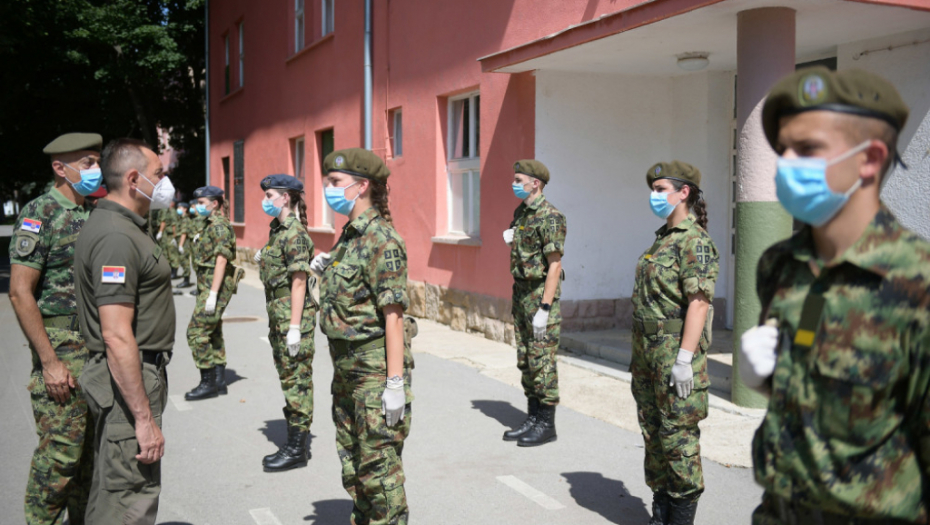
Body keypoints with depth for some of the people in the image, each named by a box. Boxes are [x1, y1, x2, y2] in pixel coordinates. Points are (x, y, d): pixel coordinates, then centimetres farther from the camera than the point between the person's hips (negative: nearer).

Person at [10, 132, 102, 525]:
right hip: (62, 348, -7)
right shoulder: (39, 214, -10)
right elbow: (20, 293, -15)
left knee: (91, 448, 13)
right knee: (60, 451, -3)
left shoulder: (91, 215, 12)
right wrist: (50, 361, -18)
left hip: (98, 348, 7)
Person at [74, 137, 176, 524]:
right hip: (128, 380, -11)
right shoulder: (116, 237, -20)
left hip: (123, 376, 11)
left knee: (110, 490, 20)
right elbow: (117, 336, -26)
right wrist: (145, 419, -25)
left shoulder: (120, 226, 13)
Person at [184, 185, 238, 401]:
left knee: (197, 332, -9)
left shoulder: (219, 226, -15)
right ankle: (219, 382, 19)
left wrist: (212, 294, -24)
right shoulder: (211, 224, 15)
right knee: (213, 333, 13)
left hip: (215, 286, -10)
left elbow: (221, 261, -21)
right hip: (207, 285, 10)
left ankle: (208, 383, -2)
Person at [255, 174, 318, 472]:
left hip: (294, 312, -10)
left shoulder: (295, 233, -15)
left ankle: (297, 450, 5)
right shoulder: (279, 230, 15)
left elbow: (299, 282, -18)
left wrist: (294, 326, -20)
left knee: (297, 378, -3)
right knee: (288, 377, 14)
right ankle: (295, 444, 24)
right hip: (277, 312, 10)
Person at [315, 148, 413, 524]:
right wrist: (327, 271, 5)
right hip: (347, 366, 9)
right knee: (352, 460, 18)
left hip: (375, 367, -9)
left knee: (378, 460, 0)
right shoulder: (350, 235, 11)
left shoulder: (380, 239, -17)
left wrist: (396, 381, -22)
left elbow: (393, 314, -21)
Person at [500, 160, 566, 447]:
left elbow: (554, 265, -19)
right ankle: (532, 419, 22)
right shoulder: (520, 212, 13)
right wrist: (510, 239, 5)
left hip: (541, 293, -9)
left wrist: (544, 308, -22)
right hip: (520, 291, 9)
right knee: (525, 359, 12)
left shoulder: (550, 217, -15)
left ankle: (547, 425, 5)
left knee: (542, 361, -4)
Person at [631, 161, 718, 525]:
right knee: (653, 431, 15)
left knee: (678, 434, -2)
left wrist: (684, 358, -24)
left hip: (676, 349, -9)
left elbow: (698, 302, -20)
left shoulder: (694, 241, -13)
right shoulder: (663, 237, 16)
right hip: (648, 352, 10)